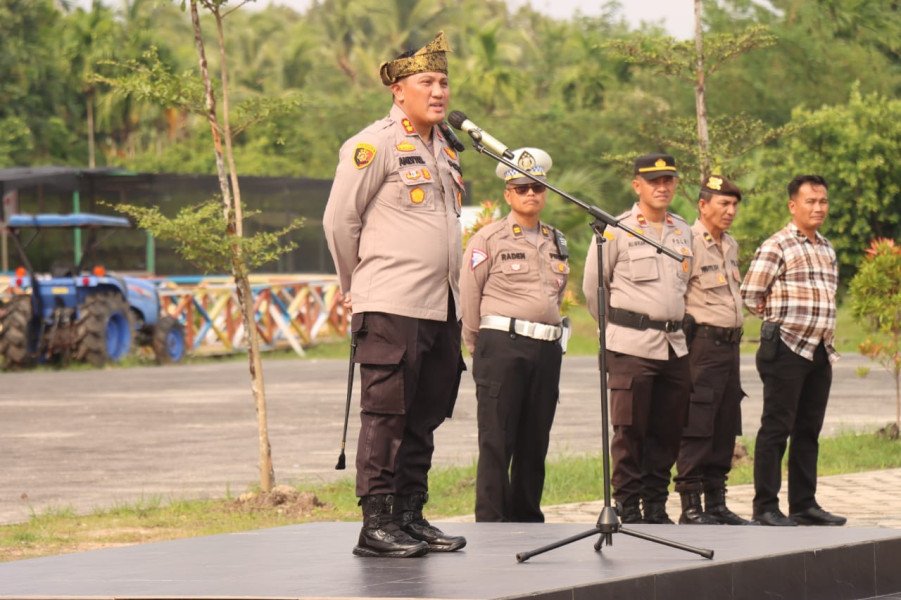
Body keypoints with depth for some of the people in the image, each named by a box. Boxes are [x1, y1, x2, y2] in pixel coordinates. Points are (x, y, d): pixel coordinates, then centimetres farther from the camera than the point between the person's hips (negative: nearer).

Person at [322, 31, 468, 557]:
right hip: (393, 309, -8)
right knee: (387, 417, -6)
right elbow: (339, 220, -5)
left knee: (424, 419, 10)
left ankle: (411, 516, 16)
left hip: (443, 309, 8)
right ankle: (377, 525, -5)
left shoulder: (444, 150, 17)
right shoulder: (375, 145, -7)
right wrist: (358, 286, 4)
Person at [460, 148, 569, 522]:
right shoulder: (488, 239, -1)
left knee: (535, 441, 7)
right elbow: (468, 295, 0)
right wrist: (479, 347, 4)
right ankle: (490, 520, -4)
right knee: (496, 440, -6)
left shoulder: (556, 242, 16)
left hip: (547, 348, 5)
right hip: (502, 344, -5)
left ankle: (526, 516, 14)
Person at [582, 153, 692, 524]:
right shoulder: (616, 231, -3)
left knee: (668, 430, 6)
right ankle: (627, 509, 2)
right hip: (631, 345, -5)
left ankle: (656, 506, 15)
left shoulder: (683, 232, 15)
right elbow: (592, 285, 4)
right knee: (629, 430, -4)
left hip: (674, 344, 5)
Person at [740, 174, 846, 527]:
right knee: (776, 428, -5)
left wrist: (828, 341, 15)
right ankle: (765, 506, -3)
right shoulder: (777, 246, -8)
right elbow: (749, 295, -9)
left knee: (809, 431, 10)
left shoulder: (827, 249, 16)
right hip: (786, 349, -7)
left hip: (820, 351, 7)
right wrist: (778, 318, 3)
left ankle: (804, 504, 15)